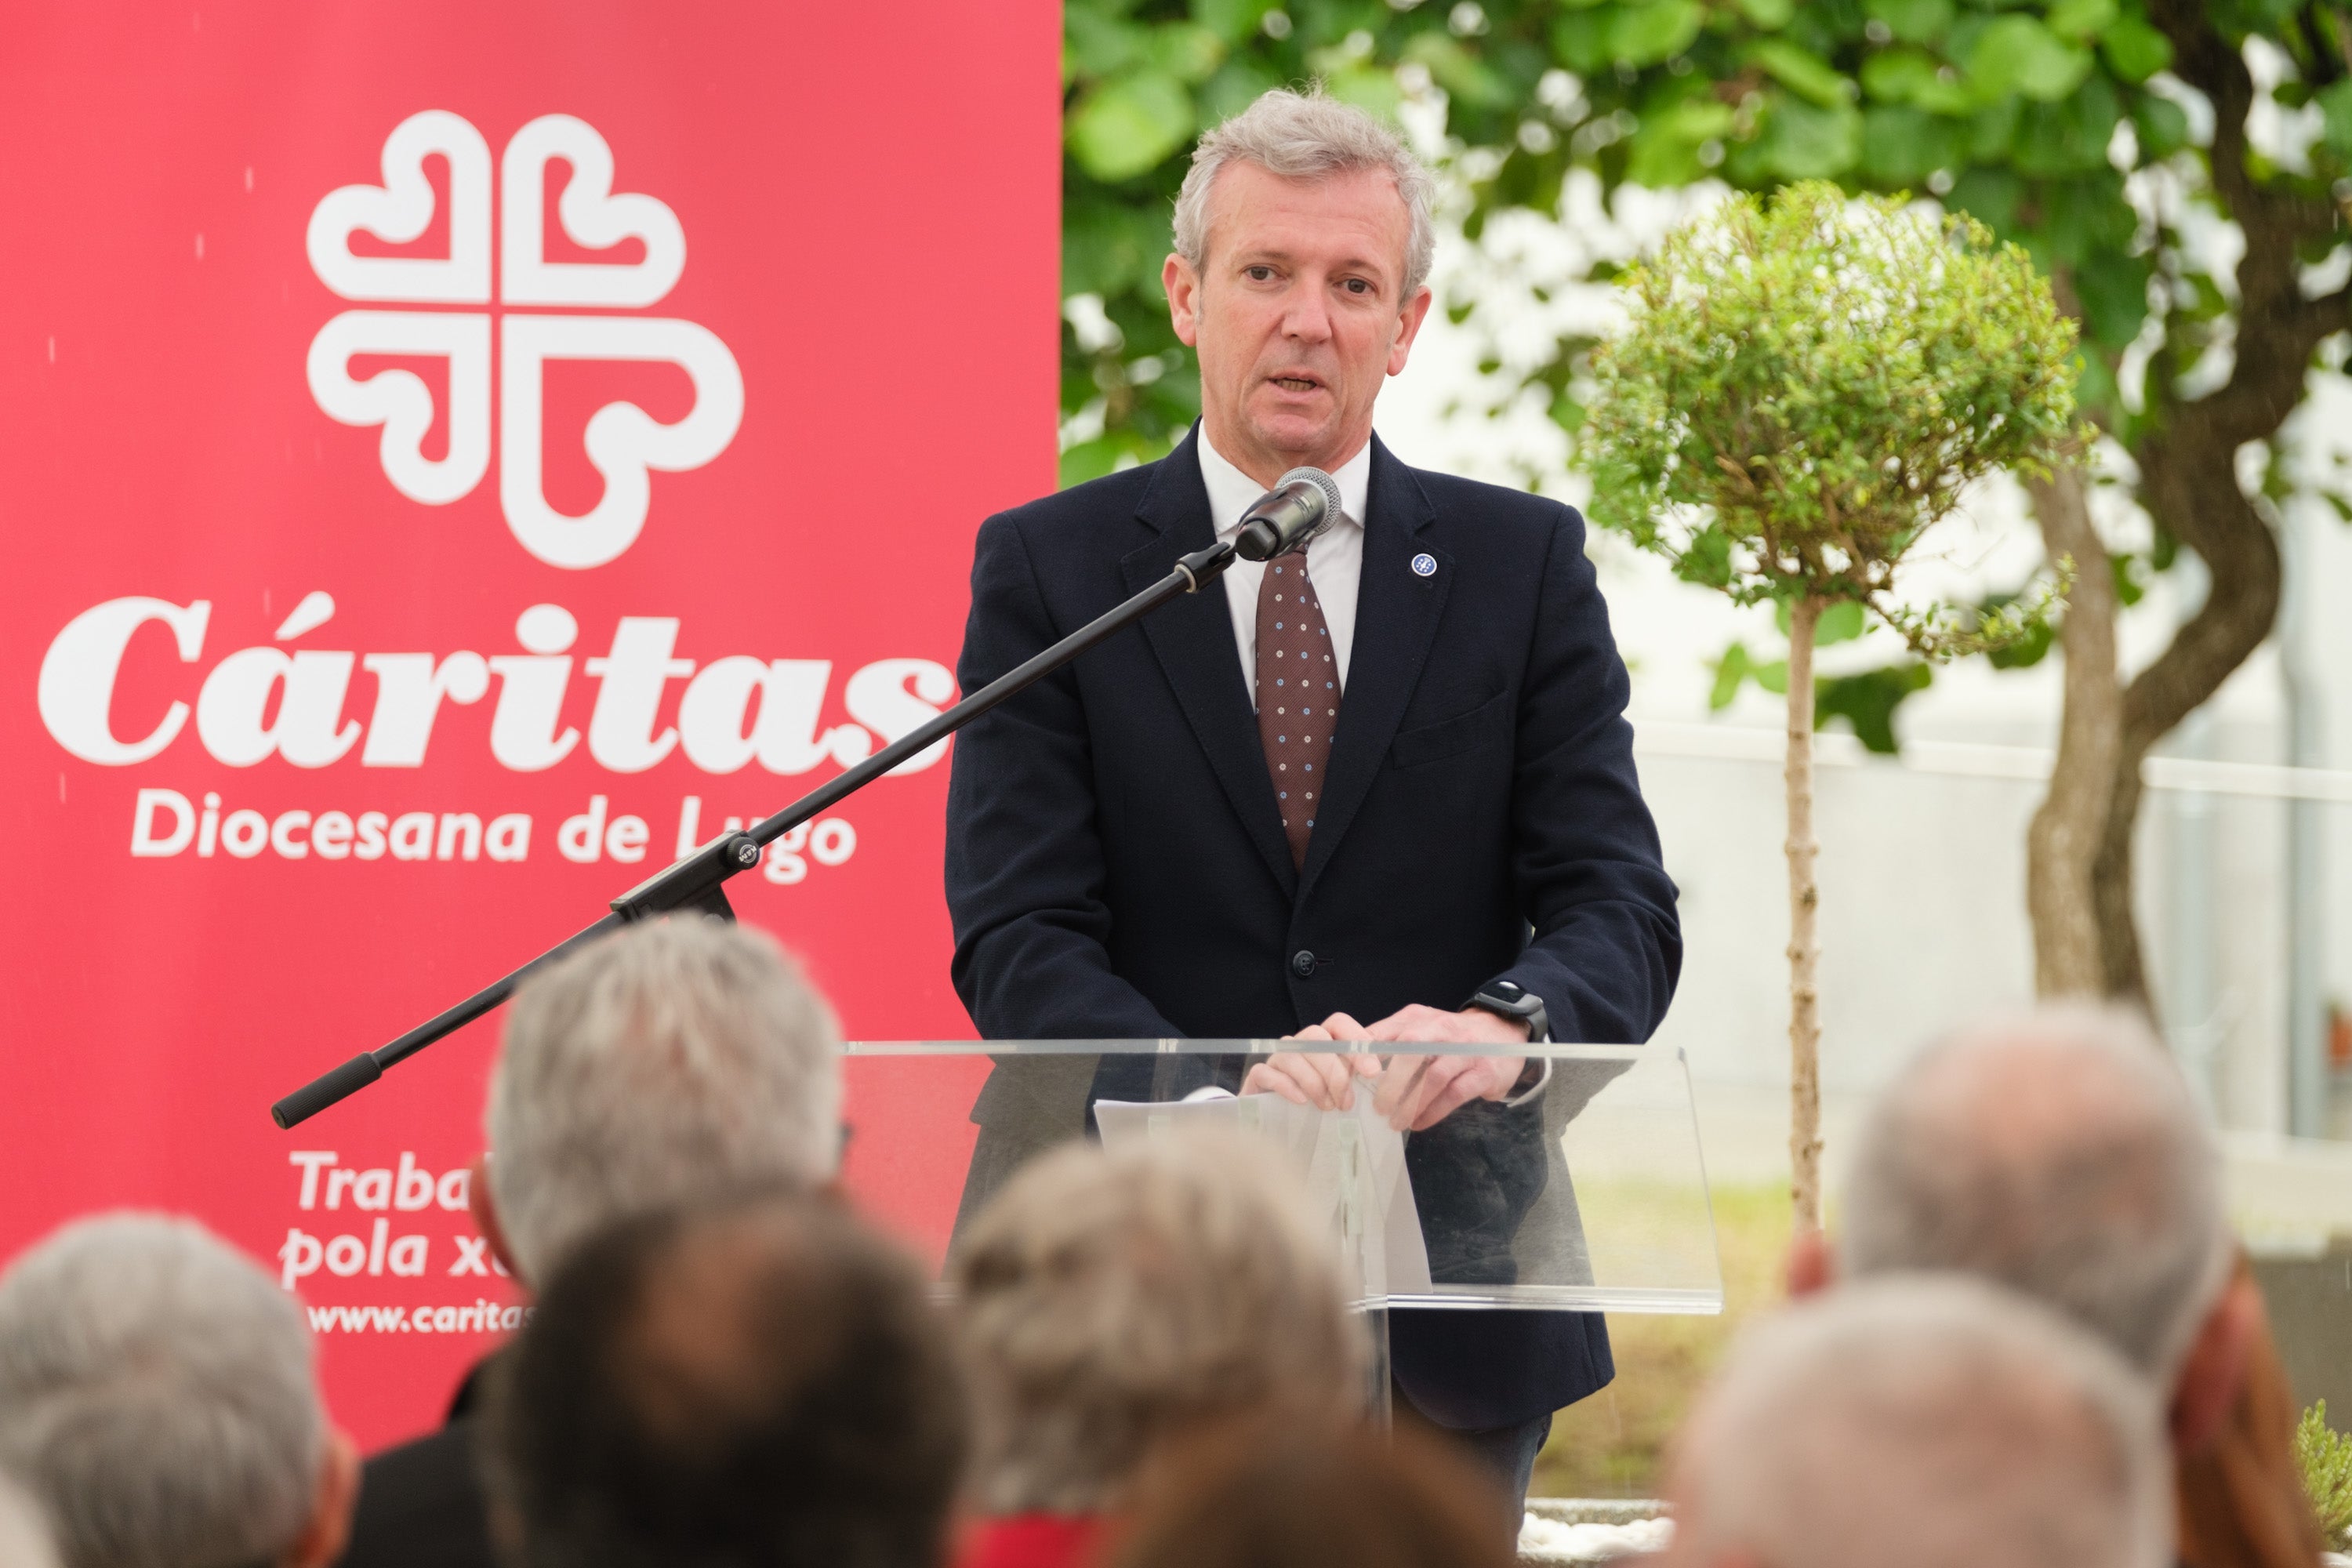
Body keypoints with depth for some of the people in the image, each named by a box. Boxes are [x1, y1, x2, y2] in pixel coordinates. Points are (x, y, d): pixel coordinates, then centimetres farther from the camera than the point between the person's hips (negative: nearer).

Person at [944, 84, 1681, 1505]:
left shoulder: (1524, 563, 6)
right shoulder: (1048, 570, 2)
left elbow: (1623, 907, -2)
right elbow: (1016, 936, -7)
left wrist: (1505, 1029, -26)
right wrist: (1218, 1093, -26)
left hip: (1448, 1320, 1)